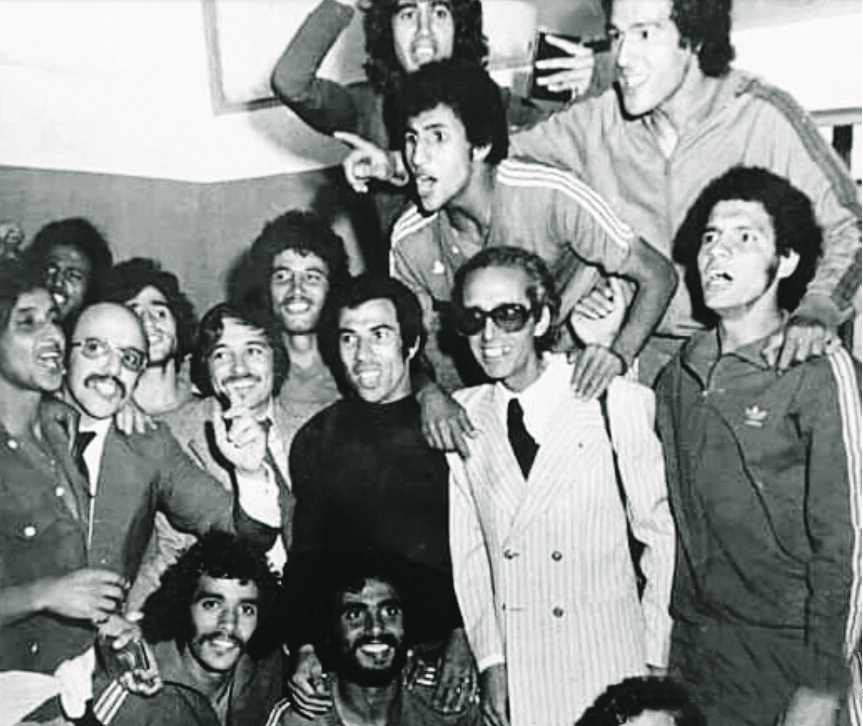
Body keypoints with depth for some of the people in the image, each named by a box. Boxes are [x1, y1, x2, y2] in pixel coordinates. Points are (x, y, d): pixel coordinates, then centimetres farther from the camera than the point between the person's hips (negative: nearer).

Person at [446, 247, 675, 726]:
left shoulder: (618, 404, -11)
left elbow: (662, 534, -5)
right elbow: (466, 549, 3)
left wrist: (655, 661, -4)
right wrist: (490, 662, -1)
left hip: (608, 668, -2)